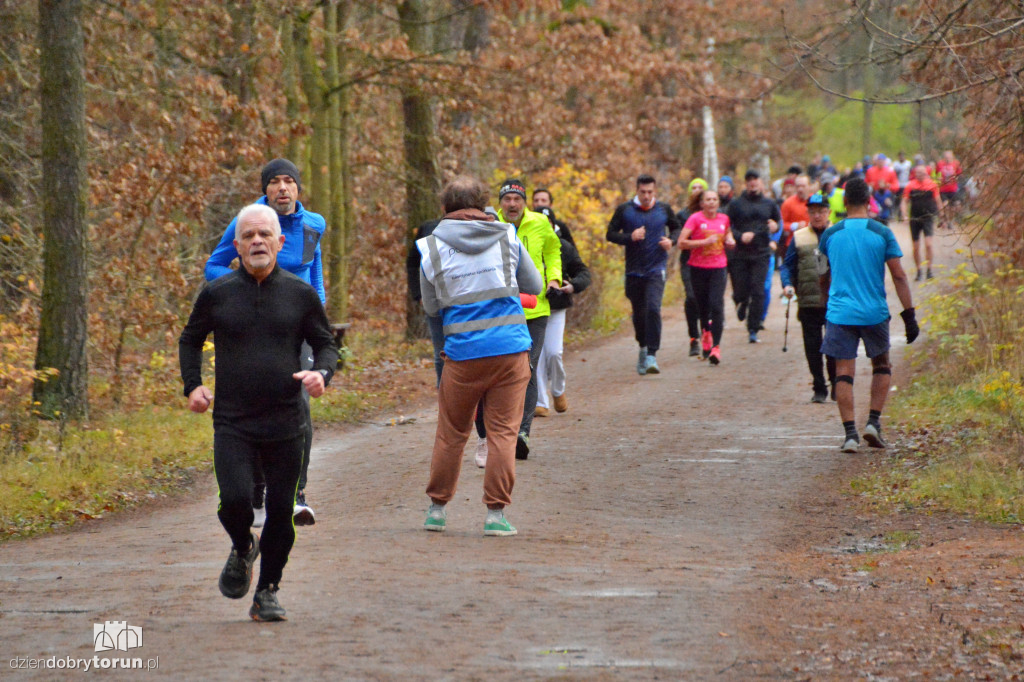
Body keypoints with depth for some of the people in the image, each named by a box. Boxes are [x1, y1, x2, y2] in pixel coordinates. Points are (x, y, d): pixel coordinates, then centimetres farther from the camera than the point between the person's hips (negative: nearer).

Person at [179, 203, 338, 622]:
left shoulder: (301, 295, 3)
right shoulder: (217, 294, 3)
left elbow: (325, 344, 13)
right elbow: (190, 341, 18)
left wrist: (321, 373, -10)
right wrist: (193, 385, 3)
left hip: (285, 425, 1)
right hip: (232, 423, -1)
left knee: (281, 511, 2)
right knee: (235, 500, -17)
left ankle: (267, 592, 20)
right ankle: (242, 549, 18)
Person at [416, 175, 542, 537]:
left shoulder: (432, 247, 2)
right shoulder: (507, 237, 3)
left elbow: (431, 307, 10)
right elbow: (535, 286, 12)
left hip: (463, 353, 0)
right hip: (511, 349, 0)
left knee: (451, 433, 13)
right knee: (503, 432, 3)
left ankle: (437, 508, 21)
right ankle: (495, 513, -1)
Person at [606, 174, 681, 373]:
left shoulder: (664, 209, 4)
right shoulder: (624, 210, 1)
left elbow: (676, 228, 19)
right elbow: (610, 234, 2)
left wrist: (671, 241, -3)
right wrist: (630, 237, -16)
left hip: (656, 269, -1)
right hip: (634, 271, 1)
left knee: (653, 308, -18)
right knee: (638, 313, 10)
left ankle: (651, 356, -19)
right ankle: (643, 348, 35)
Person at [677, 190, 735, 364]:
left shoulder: (724, 219, 8)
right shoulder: (695, 219, -4)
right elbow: (681, 243, -12)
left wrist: (730, 241, 3)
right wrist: (705, 242, -17)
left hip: (718, 269, 1)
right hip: (699, 269, -1)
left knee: (717, 305, -14)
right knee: (702, 306, 9)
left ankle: (716, 346, -16)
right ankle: (706, 332, 40)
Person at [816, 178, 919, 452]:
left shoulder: (830, 235, 2)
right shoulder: (882, 233, -3)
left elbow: (823, 278, 13)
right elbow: (898, 276, -6)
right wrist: (909, 314, -2)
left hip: (839, 313, 0)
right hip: (874, 313, 0)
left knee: (844, 372, 3)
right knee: (881, 366, 19)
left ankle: (850, 433, -5)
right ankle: (873, 422, 7)